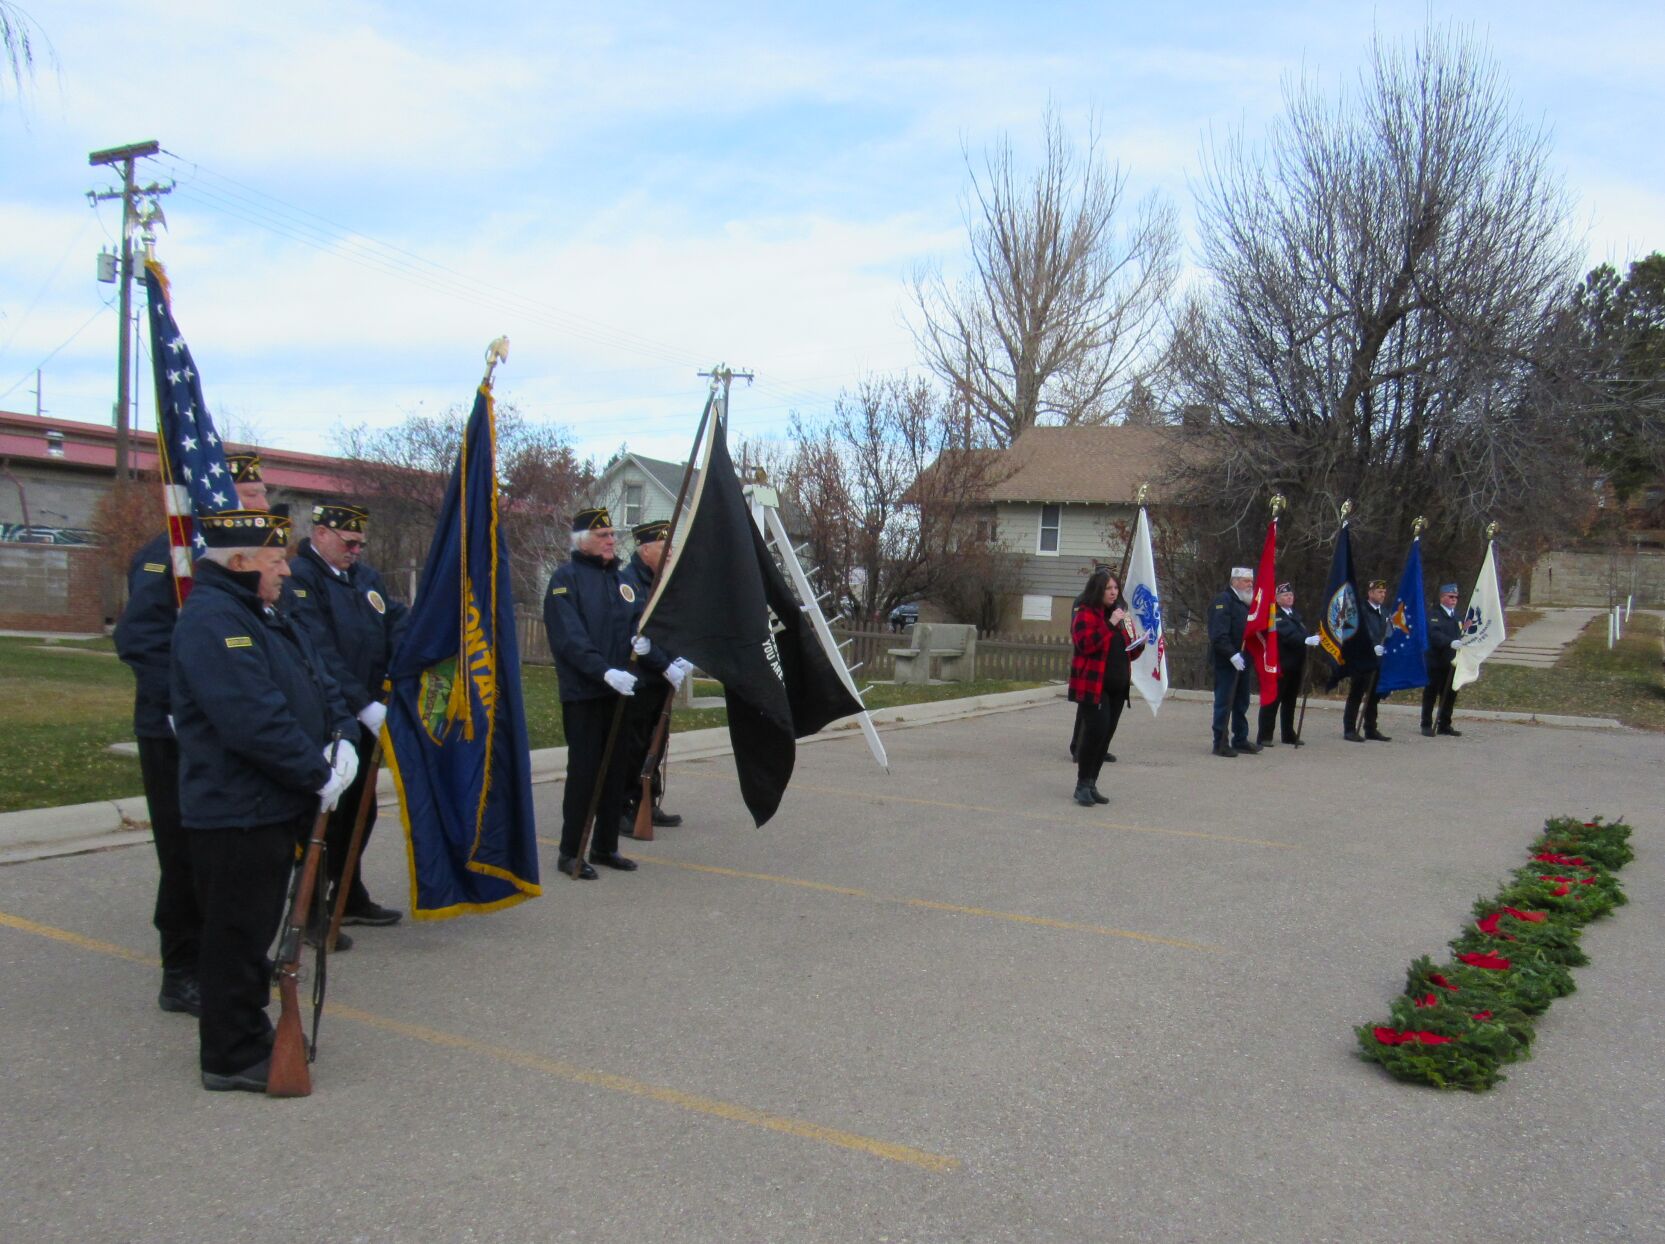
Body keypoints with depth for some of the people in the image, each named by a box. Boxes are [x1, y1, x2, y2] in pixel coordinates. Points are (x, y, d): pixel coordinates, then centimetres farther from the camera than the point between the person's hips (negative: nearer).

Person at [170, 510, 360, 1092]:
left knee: (256, 928, 20)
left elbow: (319, 683, 16)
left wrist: (343, 739, -2)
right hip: (235, 811, -10)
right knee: (237, 934, 1)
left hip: (273, 805, 10)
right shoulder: (211, 620, -20)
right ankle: (232, 1057, 13)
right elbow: (254, 721, -28)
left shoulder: (268, 617, 13)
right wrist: (318, 776, -20)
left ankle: (248, 1030, 34)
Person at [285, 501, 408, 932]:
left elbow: (397, 624, 6)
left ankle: (351, 897, 30)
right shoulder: (298, 577, -12)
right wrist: (363, 705, -24)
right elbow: (320, 654, -21)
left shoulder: (365, 575, 13)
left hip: (365, 718, 8)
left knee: (360, 810, 16)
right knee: (324, 815, 0)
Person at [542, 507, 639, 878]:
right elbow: (570, 637, -17)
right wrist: (604, 671, -27)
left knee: (615, 769, 10)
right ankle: (571, 852, 8)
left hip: (617, 691, 7)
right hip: (582, 693, -7)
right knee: (583, 770, -3)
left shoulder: (619, 578, 14)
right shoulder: (566, 578, -7)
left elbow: (632, 623, 19)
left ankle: (605, 846, 22)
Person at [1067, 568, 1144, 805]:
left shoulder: (1117, 614, 18)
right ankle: (1082, 785, -3)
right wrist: (1110, 624, -24)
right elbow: (1085, 644, -22)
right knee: (1095, 731, -13)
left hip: (1117, 687, 8)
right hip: (1093, 685, -7)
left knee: (1106, 735, 7)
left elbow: (1126, 651, 26)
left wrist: (1138, 645, 5)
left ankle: (1091, 784, 16)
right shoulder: (1085, 614, -6)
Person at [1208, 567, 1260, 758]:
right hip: (1226, 661, -9)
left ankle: (1240, 740, 21)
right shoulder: (1223, 601, -11)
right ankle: (1220, 743, -1)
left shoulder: (1245, 603, 18)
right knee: (1224, 702, -5)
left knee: (1242, 702, 13)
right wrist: (1232, 654, -25)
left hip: (1241, 661, 9)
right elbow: (1218, 633, -20)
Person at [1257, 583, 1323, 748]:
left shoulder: (1295, 614, 19)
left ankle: (1289, 734, 20)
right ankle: (1264, 736, -3)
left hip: (1295, 665, 8)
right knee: (1272, 700, -6)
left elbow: (1301, 634, 19)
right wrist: (1306, 640, -31)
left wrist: (1312, 640, -1)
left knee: (1290, 701, 12)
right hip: (1279, 664, -8)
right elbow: (1286, 635, -21)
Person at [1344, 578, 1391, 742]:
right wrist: (1374, 646, -24)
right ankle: (1349, 730, 3)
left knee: (1373, 697, 11)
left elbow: (1387, 634, 16)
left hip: (1378, 661, 7)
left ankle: (1371, 729, 18)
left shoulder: (1384, 613, 16)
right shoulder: (1360, 610, -8)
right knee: (1356, 696, -1)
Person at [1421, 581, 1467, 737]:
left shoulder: (1457, 616, 18)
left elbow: (1461, 636, 22)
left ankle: (1445, 725, 17)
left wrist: (1463, 641, 1)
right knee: (1431, 694, 0)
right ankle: (1426, 725, 7)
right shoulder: (1433, 614, -6)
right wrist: (1451, 642, -33)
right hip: (1435, 662, -6)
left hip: (1452, 662, 6)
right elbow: (1434, 634, -21)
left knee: (1450, 694, 8)